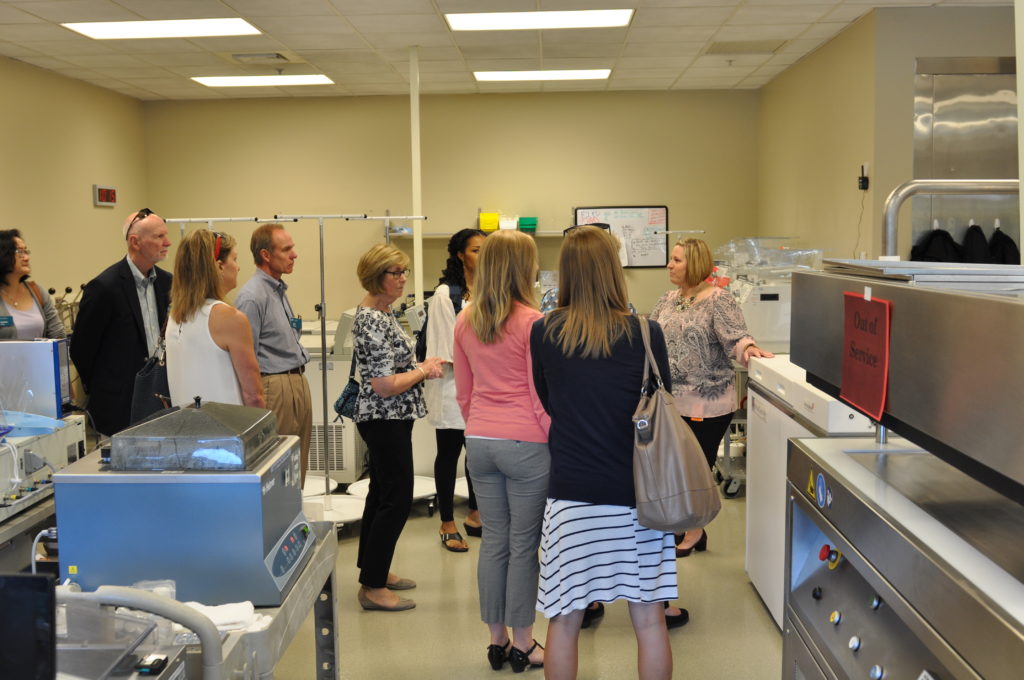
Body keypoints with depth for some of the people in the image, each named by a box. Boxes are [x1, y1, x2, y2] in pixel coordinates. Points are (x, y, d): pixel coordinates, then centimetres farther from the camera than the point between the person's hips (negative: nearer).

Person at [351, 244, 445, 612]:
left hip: (384, 419, 11)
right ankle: (372, 587, 2)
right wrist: (424, 370, -11)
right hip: (386, 419, -11)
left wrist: (420, 367, 8)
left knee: (382, 494, 18)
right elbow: (385, 385, -25)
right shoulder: (373, 321, -22)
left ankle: (374, 570, 30)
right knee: (397, 500, -5)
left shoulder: (377, 313, 11)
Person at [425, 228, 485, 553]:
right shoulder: (446, 293, -9)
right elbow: (445, 346, -11)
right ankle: (447, 525, 17)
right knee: (449, 454, 6)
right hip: (453, 385, -5)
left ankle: (475, 516, 32)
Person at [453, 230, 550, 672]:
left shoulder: (465, 322, 6)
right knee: (523, 545, 5)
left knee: (494, 541, 14)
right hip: (526, 444, -6)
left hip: (479, 442, 6)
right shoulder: (532, 323, -13)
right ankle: (522, 644, 16)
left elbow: (463, 393, 12)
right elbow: (541, 396, -12)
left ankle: (497, 639, 23)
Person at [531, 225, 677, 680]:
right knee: (649, 618, 12)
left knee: (564, 619, 12)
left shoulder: (543, 333, -4)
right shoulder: (645, 334, -9)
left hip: (571, 494, 1)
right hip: (637, 494, 0)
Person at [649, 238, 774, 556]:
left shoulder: (719, 300, -12)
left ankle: (695, 532, 22)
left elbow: (735, 336, -22)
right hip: (673, 399, 7)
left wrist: (750, 348, -40)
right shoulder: (669, 299, 9)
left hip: (706, 402, -7)